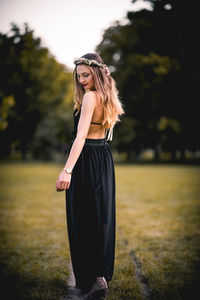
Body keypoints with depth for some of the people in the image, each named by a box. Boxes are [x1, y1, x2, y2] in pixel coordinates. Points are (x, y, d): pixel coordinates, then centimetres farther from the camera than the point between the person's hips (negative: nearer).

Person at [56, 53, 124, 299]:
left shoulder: (90, 97, -16)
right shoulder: (108, 98, 8)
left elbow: (81, 136, -29)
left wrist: (67, 170, -34)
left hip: (86, 161, -8)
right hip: (105, 160, 8)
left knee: (83, 219, 0)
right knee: (102, 217, 15)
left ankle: (93, 279, 1)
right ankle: (103, 274, 27)